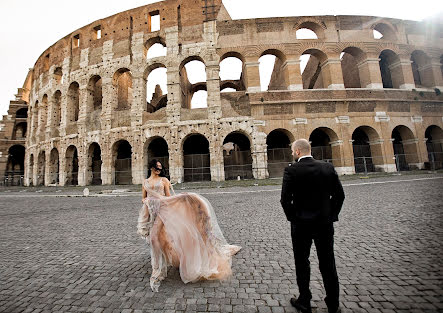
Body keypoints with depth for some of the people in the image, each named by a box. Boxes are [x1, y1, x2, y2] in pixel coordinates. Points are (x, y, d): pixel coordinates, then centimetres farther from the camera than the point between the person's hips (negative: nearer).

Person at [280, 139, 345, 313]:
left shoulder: (291, 170, -14)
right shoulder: (328, 167, -1)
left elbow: (285, 199, -16)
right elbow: (339, 195, 1)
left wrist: (292, 218, 0)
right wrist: (331, 216, 10)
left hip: (301, 224, -3)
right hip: (325, 223, 4)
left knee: (302, 263, 15)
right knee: (328, 264, 18)